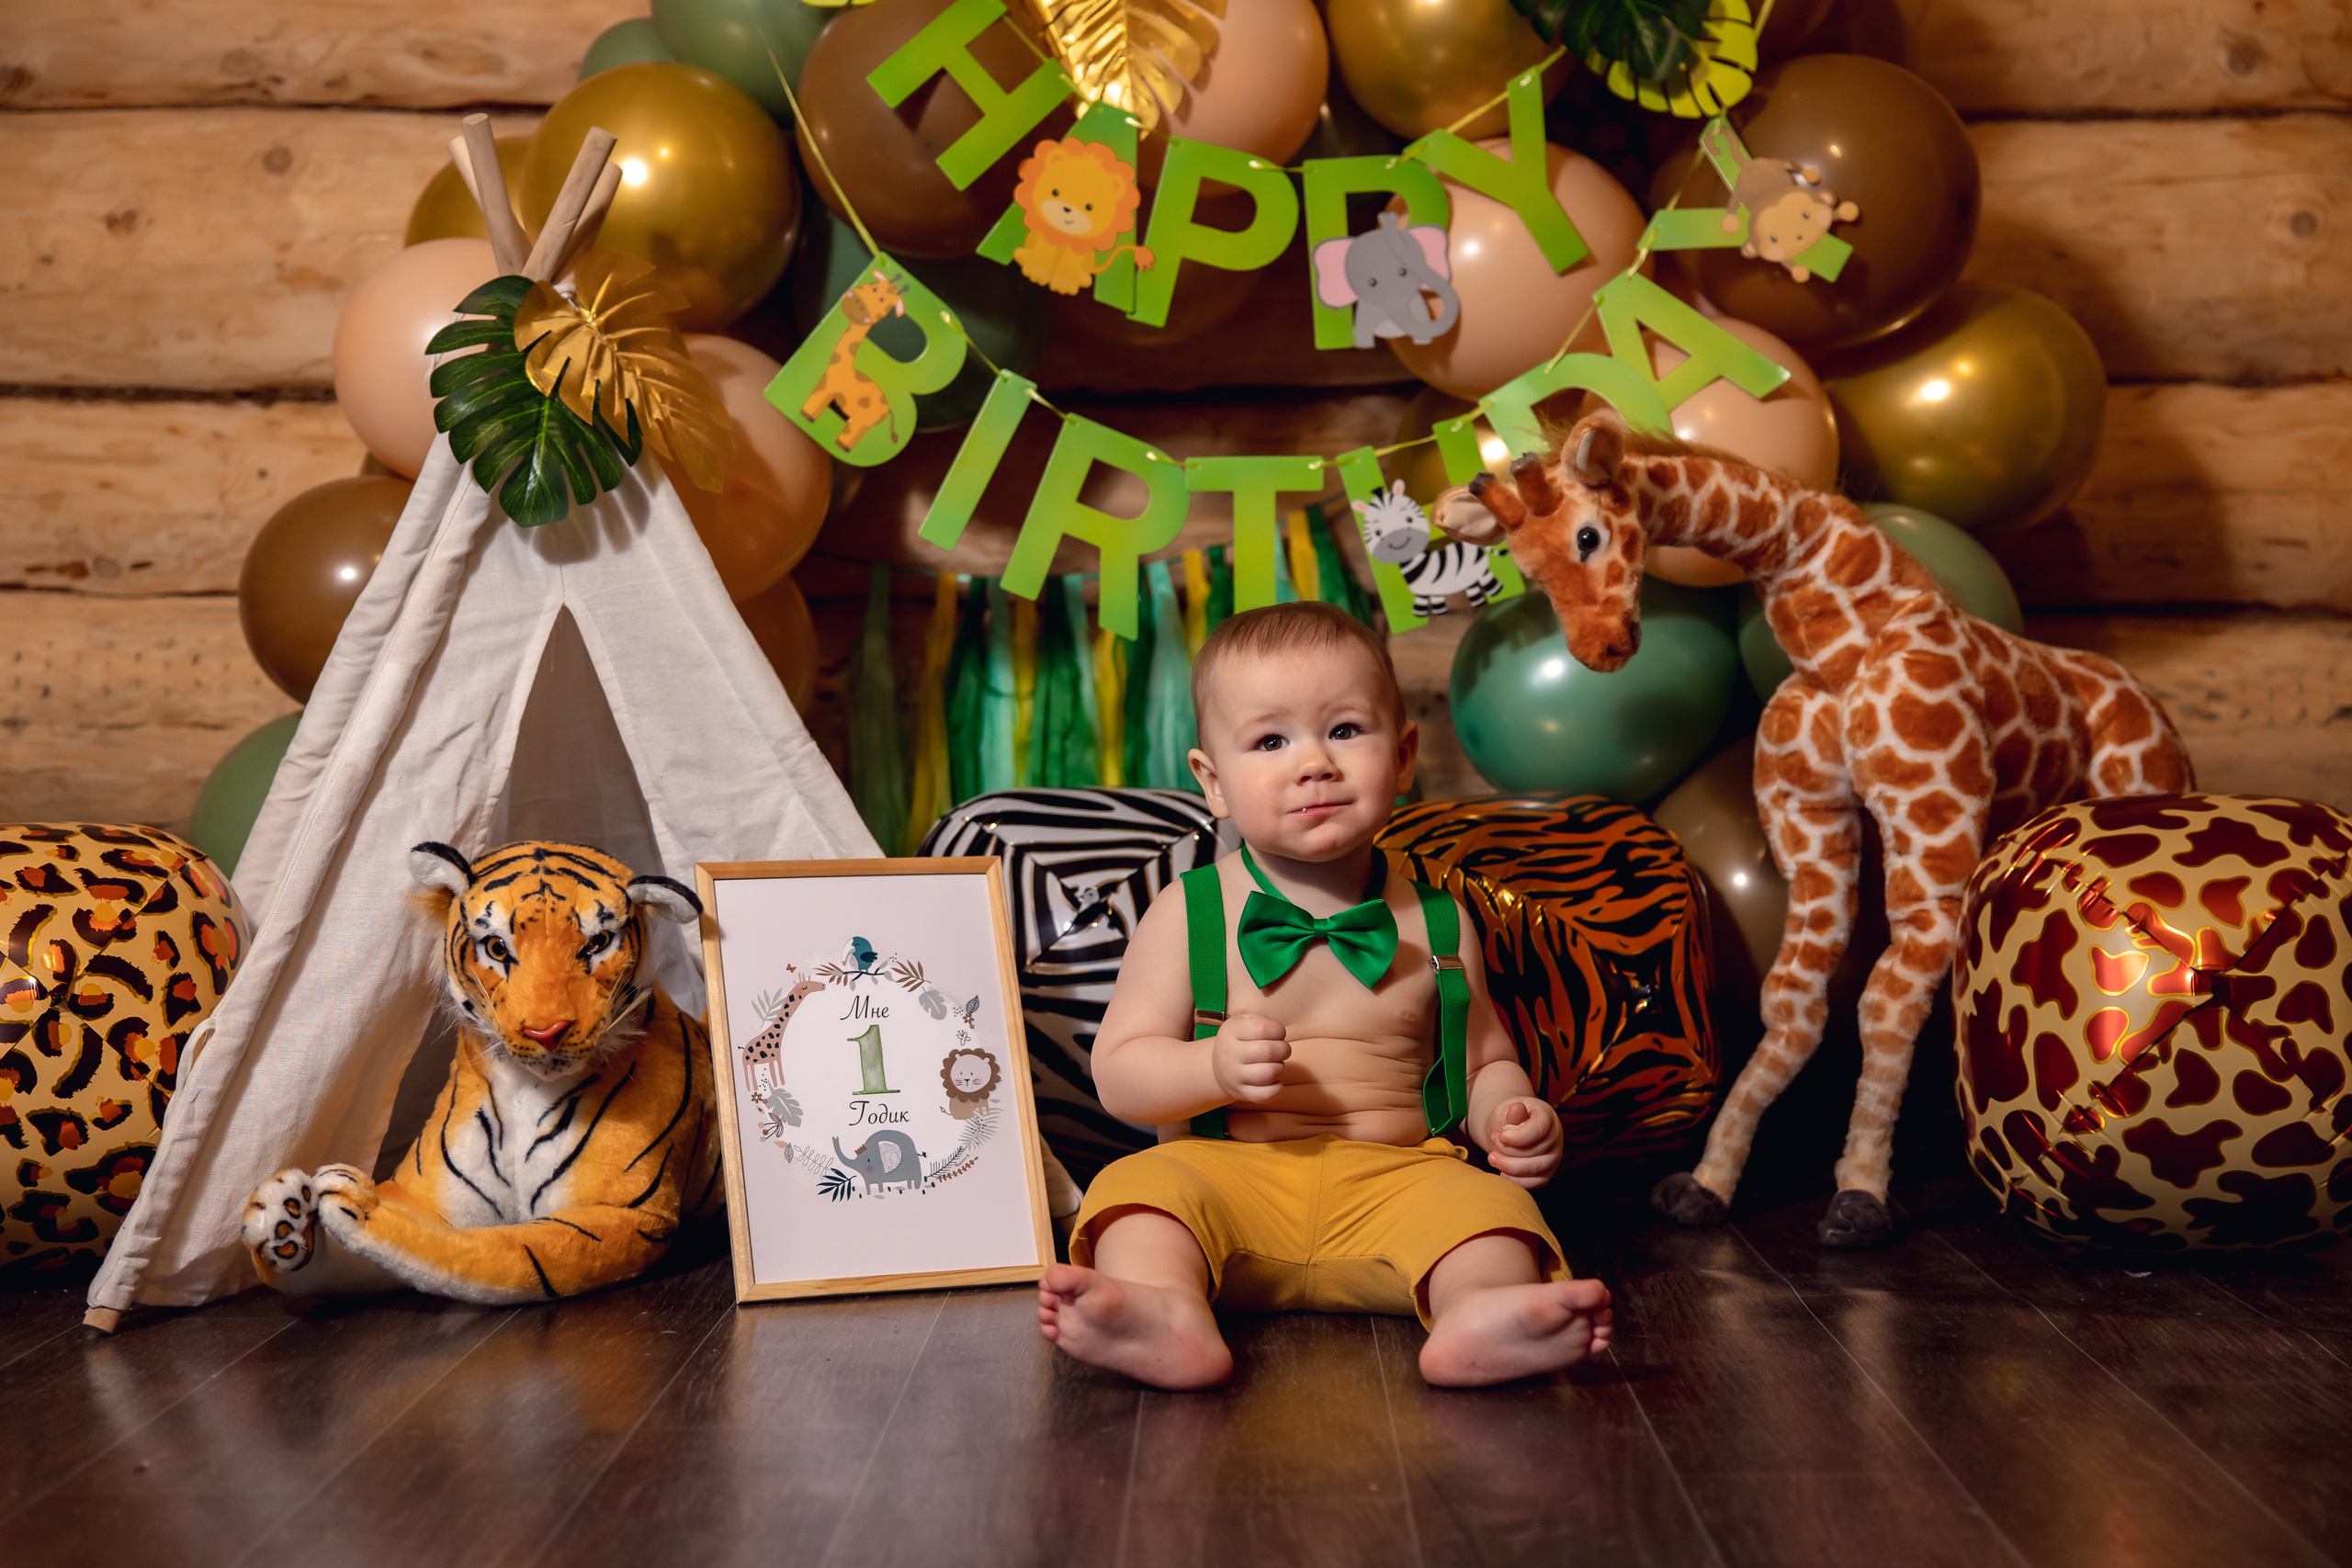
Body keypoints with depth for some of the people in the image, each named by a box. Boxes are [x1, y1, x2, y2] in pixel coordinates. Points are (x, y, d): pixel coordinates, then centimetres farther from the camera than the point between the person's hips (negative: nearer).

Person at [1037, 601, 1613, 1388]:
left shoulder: (1435, 923, 11)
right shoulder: (1188, 916, 4)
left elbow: (1485, 1061, 20)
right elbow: (1118, 1072, 2)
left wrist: (1514, 1116, -3)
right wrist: (1216, 1069, -18)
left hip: (1399, 1175, 1)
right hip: (1229, 1173, -1)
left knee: (1486, 1203, -27)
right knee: (1144, 1185, -29)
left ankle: (1478, 1316, -53)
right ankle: (1169, 1314, -53)